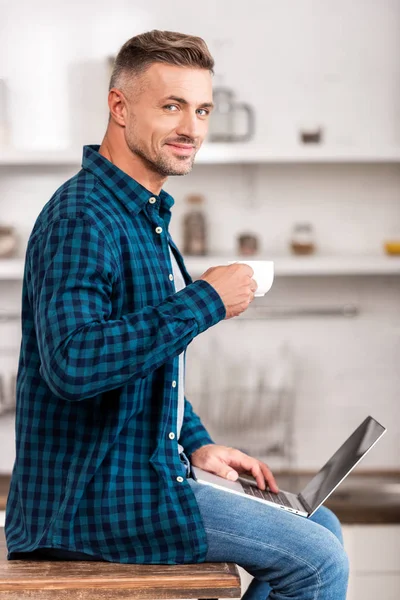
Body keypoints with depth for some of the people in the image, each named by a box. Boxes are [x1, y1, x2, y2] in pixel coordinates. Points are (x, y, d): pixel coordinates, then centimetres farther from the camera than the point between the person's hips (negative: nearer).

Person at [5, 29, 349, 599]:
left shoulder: (146, 216, 15)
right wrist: (204, 301, -26)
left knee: (321, 527, 15)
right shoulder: (82, 219, -19)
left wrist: (196, 444, 11)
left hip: (144, 470, 10)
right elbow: (73, 363, -33)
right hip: (90, 495, -10)